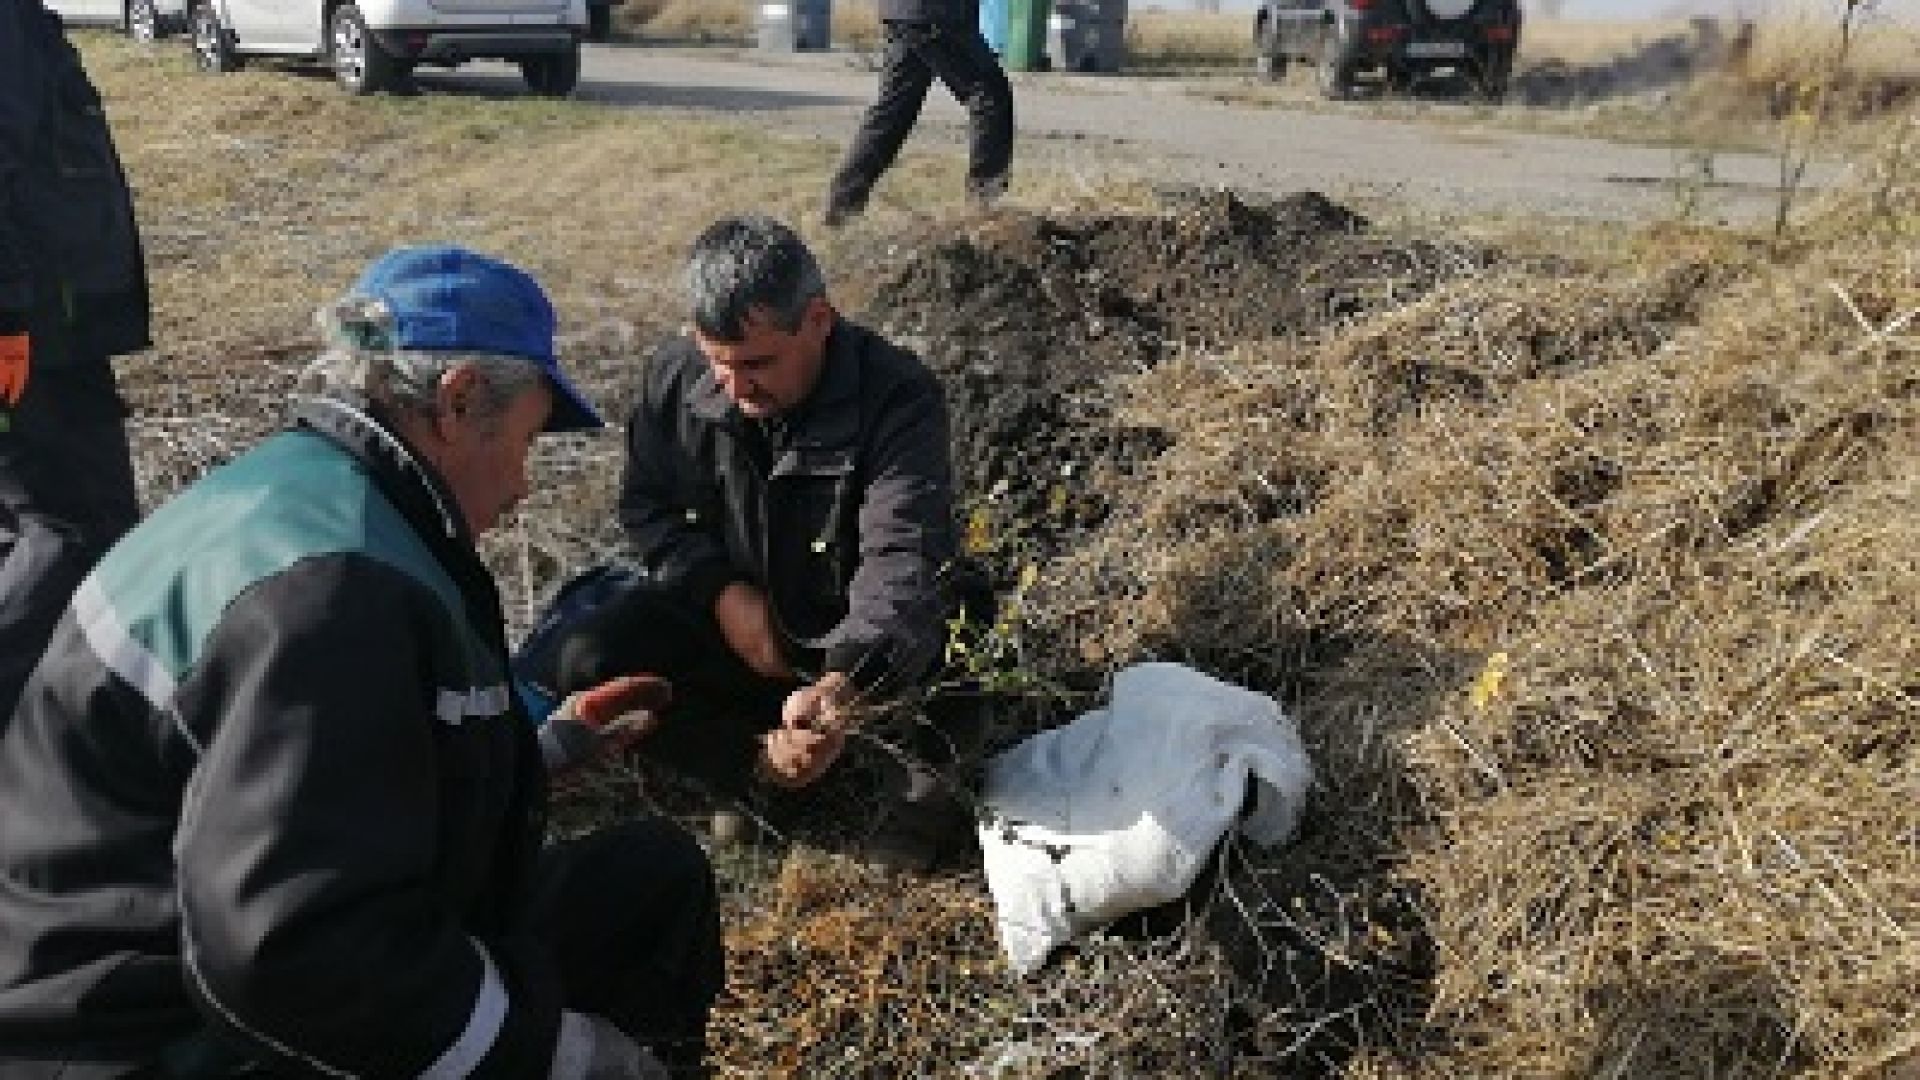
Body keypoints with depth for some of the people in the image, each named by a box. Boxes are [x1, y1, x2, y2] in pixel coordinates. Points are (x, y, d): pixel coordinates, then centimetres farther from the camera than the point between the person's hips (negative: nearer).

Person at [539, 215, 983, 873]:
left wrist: (837, 688, -56)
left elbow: (902, 563, -37)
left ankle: (926, 771, -2)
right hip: (728, 615, 4)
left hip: (856, 641, -3)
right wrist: (722, 591, -16)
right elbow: (647, 506, 3)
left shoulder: (898, 397, -26)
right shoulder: (674, 376, -11)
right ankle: (758, 761, -4)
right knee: (574, 667, -18)